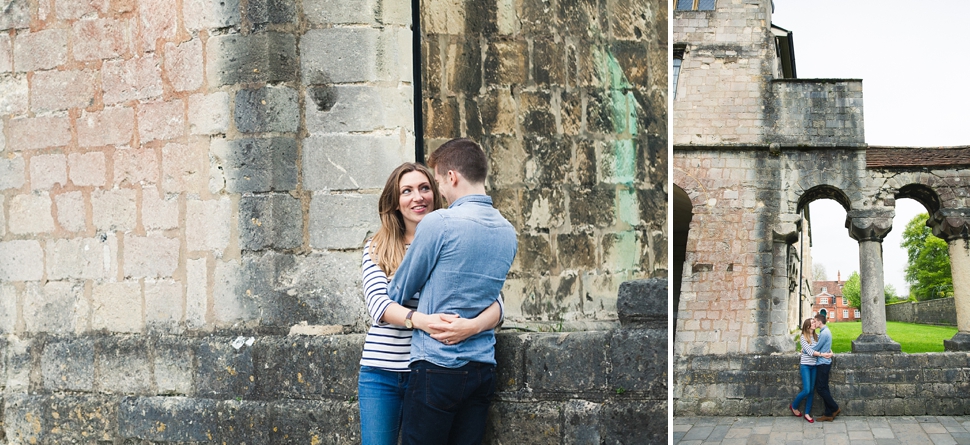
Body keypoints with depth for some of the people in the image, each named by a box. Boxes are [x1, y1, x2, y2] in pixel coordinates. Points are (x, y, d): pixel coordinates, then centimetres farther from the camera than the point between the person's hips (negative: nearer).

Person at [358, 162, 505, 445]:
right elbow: (378, 303, -12)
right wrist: (421, 320, -32)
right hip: (380, 371, 1)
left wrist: (473, 325, -32)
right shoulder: (377, 249, 3)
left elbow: (495, 303, -8)